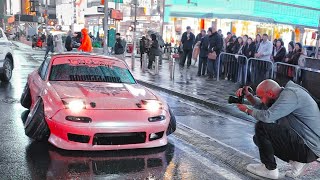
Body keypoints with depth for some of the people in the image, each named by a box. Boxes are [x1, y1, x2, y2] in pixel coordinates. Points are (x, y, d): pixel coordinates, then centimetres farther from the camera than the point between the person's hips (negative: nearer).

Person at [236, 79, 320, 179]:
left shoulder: (290, 94, -19)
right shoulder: (284, 95, 10)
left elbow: (267, 116, -29)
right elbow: (262, 106, 19)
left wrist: (247, 110, -12)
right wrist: (247, 95, 4)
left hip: (308, 148, -10)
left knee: (261, 127, -17)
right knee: (259, 138, 13)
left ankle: (269, 169, -2)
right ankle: (296, 161, 10)